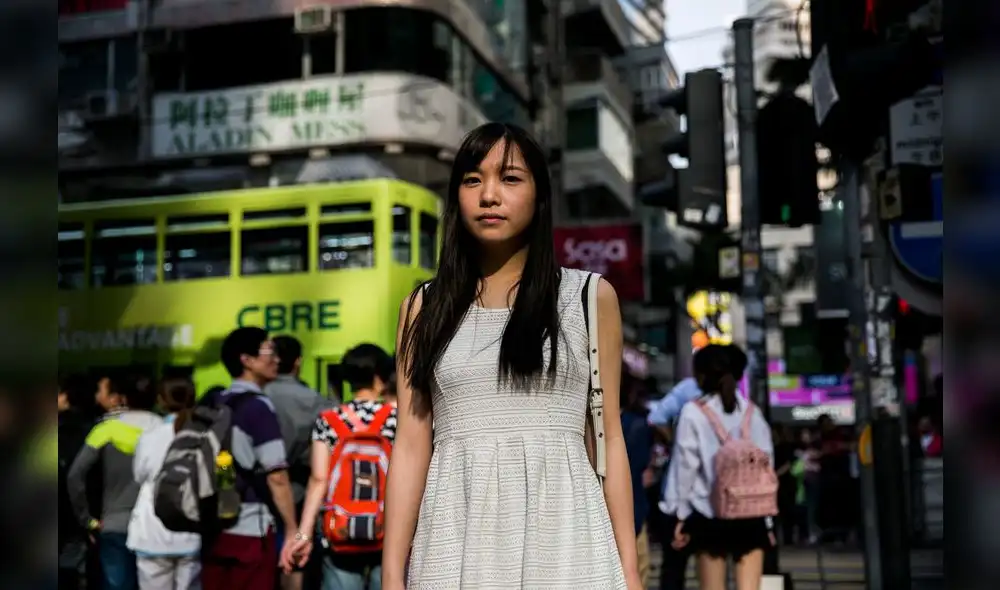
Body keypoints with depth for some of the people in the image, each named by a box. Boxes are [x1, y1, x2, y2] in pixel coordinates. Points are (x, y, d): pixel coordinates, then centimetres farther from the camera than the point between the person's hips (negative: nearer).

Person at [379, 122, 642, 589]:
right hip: (457, 533, 1)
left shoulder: (589, 297, 5)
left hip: (560, 530, -1)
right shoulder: (425, 307, 8)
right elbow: (412, 446, 3)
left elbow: (609, 437, 4)